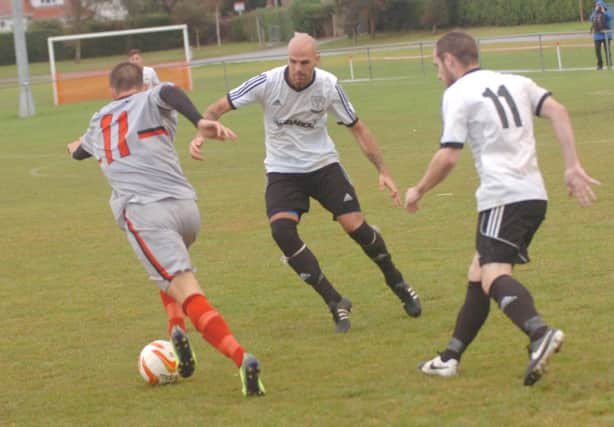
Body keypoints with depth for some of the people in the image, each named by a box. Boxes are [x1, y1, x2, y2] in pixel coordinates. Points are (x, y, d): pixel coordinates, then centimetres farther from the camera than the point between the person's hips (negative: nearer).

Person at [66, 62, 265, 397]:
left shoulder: (98, 123, 26)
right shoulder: (149, 102, 16)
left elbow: (80, 151, 51)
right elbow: (169, 92, -12)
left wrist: (76, 148, 76)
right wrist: (200, 122, -28)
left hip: (142, 212, -1)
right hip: (186, 206, 1)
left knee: (188, 293, -14)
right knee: (170, 266, 34)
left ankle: (240, 357, -34)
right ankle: (177, 329, 12)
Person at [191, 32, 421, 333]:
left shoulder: (328, 86, -14)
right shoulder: (267, 83, -19)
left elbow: (357, 128, -1)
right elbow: (218, 108, -13)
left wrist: (383, 172, -5)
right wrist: (201, 135, -33)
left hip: (323, 165, 0)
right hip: (283, 171, 0)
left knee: (355, 226, -12)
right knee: (282, 231, -24)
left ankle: (397, 284, 18)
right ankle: (335, 303, -11)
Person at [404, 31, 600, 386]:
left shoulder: (458, 93, -1)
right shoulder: (515, 82, 19)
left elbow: (448, 157, -7)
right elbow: (557, 111, 6)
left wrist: (418, 191, 8)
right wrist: (573, 167, 2)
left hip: (503, 197, -8)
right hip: (535, 194, 8)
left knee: (494, 275, -20)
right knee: (479, 273, 17)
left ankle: (540, 332, -46)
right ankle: (451, 358, 23)